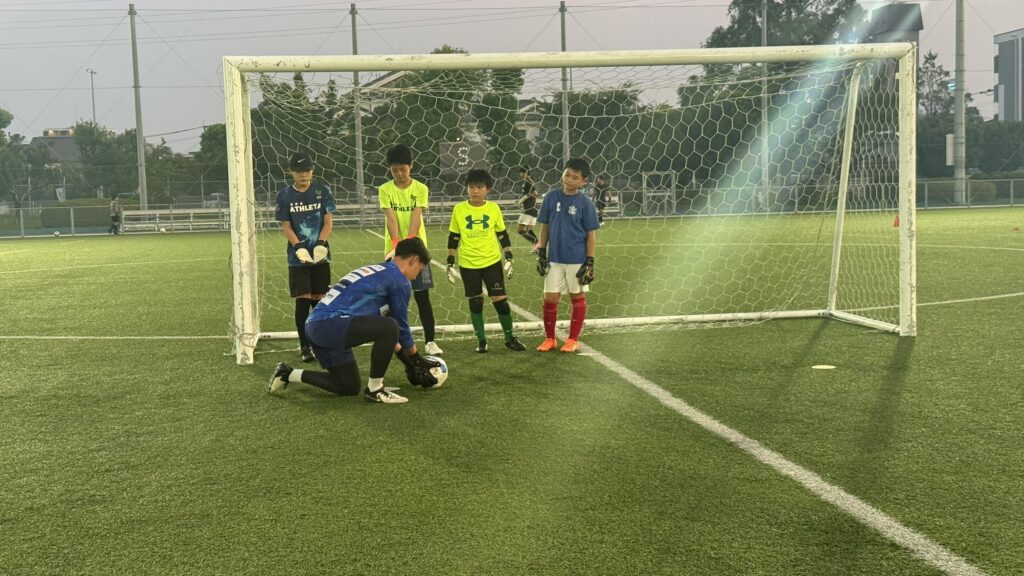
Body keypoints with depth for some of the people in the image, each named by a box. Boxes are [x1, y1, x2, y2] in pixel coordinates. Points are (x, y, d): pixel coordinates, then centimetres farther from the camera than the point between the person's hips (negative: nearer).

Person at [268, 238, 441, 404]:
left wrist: (404, 356, 33)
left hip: (315, 327, 10)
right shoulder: (399, 281, -5)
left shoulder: (376, 271, 24)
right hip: (330, 322, -10)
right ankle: (374, 389, -8)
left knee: (349, 388, 19)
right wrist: (417, 360, 17)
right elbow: (400, 326, 2)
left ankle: (288, 374, 25)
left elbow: (379, 326, 31)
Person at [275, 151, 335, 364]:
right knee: (302, 300, -3)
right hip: (298, 256, -1)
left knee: (319, 299, 4)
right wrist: (299, 248, -15)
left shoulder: (322, 191, 2)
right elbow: (286, 226, 0)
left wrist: (320, 244, -14)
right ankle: (304, 346, 6)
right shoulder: (284, 195, 1)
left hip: (320, 255, 1)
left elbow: (327, 222, 1)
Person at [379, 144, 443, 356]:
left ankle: (430, 341, 7)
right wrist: (396, 243, -26)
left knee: (422, 296, 1)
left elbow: (416, 217, -13)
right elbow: (390, 218, -11)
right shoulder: (385, 190, 0)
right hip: (394, 250, 1)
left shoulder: (421, 189, -1)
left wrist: (410, 241, -28)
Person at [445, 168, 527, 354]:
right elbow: (453, 237, 5)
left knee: (500, 300, -1)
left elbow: (502, 235, 8)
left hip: (492, 261, 0)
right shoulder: (459, 209, -2)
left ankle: (510, 338, 15)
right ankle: (481, 340, 20)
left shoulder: (494, 208, -1)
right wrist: (450, 263, 3)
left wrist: (509, 258, 2)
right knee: (475, 302, 8)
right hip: (468, 264, 0)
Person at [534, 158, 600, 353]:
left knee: (577, 297, 9)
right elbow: (544, 227, 8)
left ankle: (573, 339, 21)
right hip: (554, 259, 2)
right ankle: (549, 338, 20)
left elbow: (591, 234, -4)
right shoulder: (551, 197, 0)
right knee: (550, 298, 3)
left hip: (577, 260, -2)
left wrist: (590, 262, -7)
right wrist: (541, 253, 5)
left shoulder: (586, 203, -7)